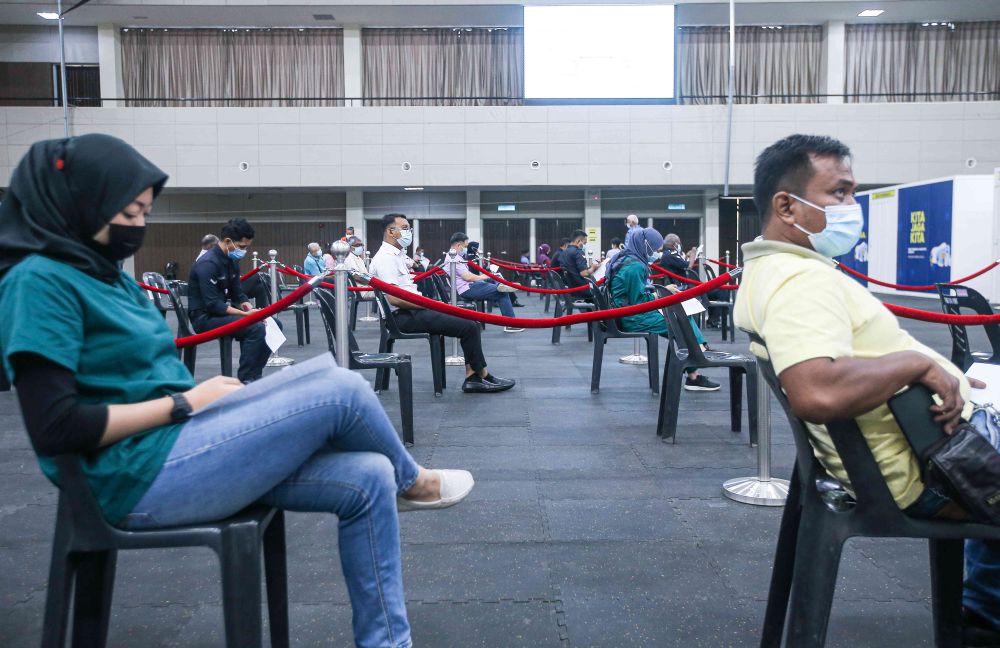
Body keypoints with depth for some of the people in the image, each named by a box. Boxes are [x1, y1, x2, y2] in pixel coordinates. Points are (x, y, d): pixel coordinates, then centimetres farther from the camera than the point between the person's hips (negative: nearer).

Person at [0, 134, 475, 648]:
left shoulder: (105, 275, 17)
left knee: (366, 480, -5)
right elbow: (55, 427, -19)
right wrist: (185, 403, -13)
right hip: (139, 476, -9)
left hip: (175, 448, 9)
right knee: (340, 389, -14)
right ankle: (409, 482, 17)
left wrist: (222, 396, -1)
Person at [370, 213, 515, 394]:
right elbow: (394, 298, -23)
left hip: (414, 310, 10)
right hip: (405, 316, -10)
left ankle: (472, 378, -2)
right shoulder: (386, 258, -14)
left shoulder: (397, 254, 19)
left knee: (470, 323, 3)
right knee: (468, 326, -15)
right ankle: (483, 377, 1)